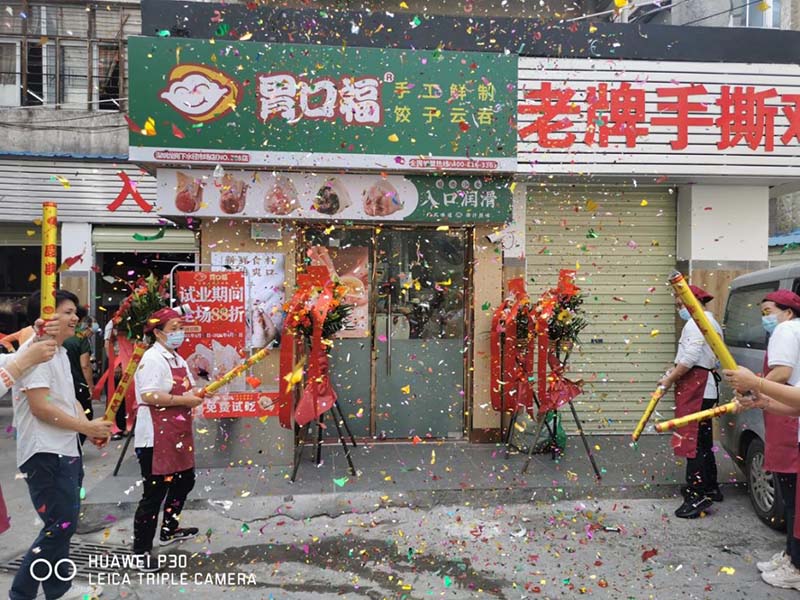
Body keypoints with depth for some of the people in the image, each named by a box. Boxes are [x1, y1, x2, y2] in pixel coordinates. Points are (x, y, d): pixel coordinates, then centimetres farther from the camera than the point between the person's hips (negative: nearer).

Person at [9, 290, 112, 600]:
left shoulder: (60, 352, 15)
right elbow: (40, 407, -22)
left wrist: (89, 426, 2)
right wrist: (86, 427, -15)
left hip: (65, 451, 10)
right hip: (46, 455, -10)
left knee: (63, 523, 18)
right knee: (61, 525, -7)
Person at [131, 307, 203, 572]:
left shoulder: (178, 359, 14)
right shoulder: (153, 359, -16)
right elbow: (148, 396, -27)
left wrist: (200, 392, 2)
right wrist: (185, 400, -22)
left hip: (178, 434, 10)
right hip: (156, 438, -10)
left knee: (184, 481, 22)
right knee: (154, 492, -3)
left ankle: (169, 530, 41)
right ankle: (141, 551, 10)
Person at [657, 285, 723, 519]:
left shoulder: (696, 323, -12)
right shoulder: (711, 322, 23)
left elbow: (690, 358, -20)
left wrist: (669, 379, -10)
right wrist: (675, 371, 11)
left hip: (695, 388, -11)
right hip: (705, 387, 11)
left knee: (692, 441, -10)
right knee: (702, 440, 18)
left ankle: (697, 495, -9)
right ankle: (710, 488, 29)